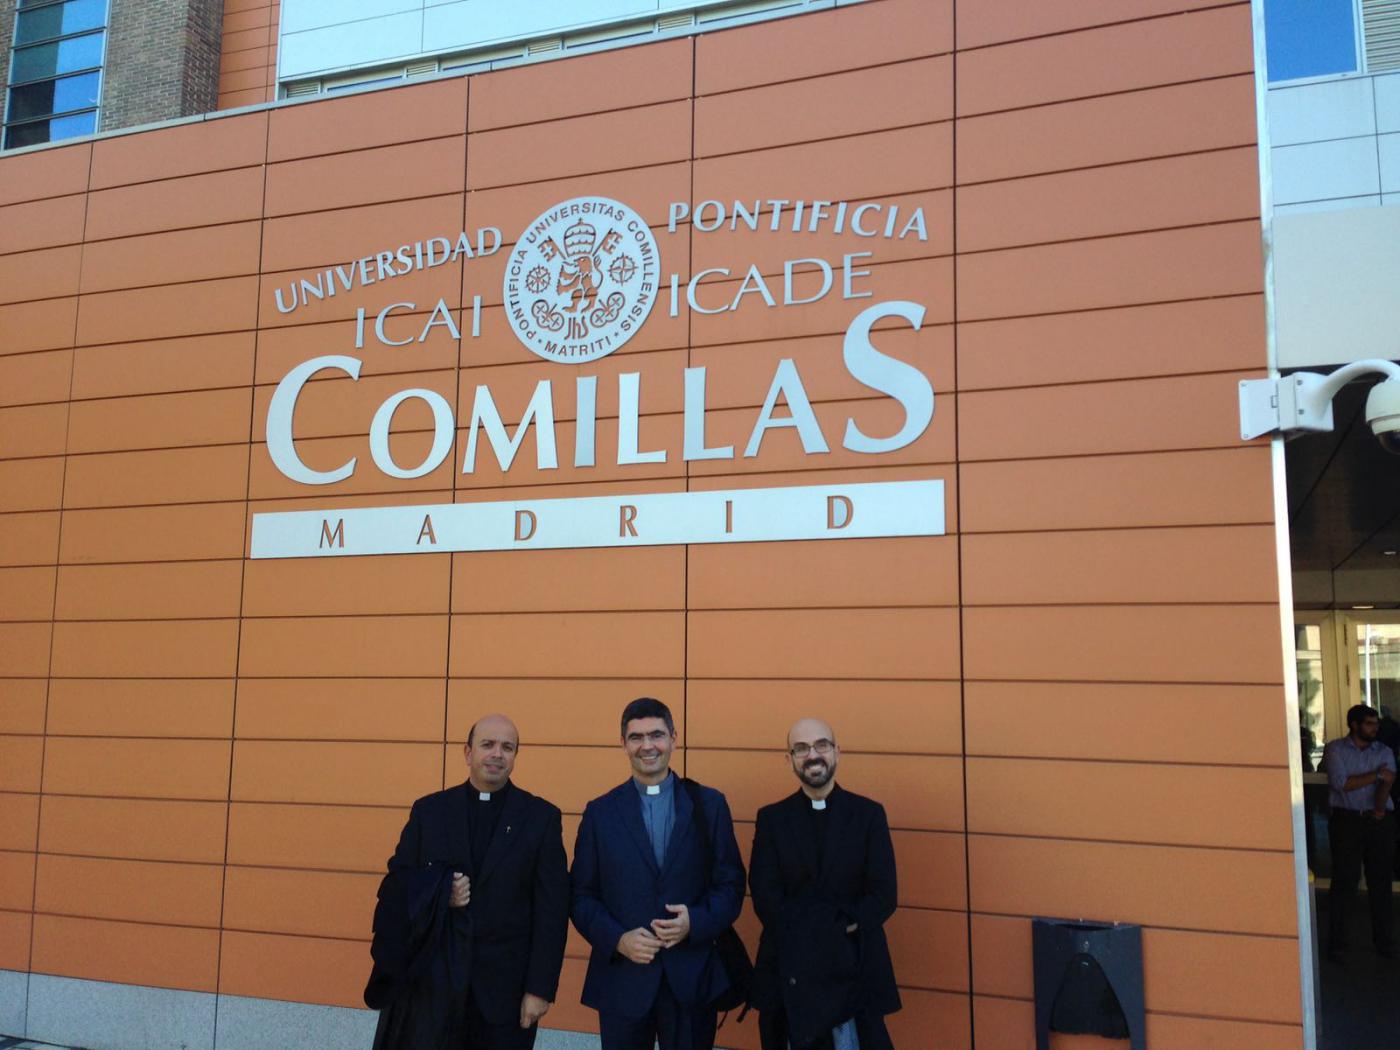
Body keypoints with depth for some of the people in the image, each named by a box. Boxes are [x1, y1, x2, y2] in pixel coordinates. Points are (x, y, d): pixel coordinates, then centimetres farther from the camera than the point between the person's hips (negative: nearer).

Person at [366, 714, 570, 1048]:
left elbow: (552, 907, -5)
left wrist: (540, 987, -9)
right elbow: (396, 886, 5)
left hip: (506, 982, -1)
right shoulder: (428, 810, 3)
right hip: (432, 976, 1)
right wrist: (437, 894, -16)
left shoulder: (541, 816, -3)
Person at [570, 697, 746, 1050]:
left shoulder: (709, 804, 2)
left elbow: (731, 884, 2)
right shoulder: (600, 812, 3)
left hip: (693, 980, 0)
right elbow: (582, 896, 3)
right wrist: (617, 939, -13)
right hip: (622, 979, 0)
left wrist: (696, 922, -15)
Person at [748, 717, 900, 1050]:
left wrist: (838, 932, -15)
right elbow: (765, 898, -5)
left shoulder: (869, 813, 2)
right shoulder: (771, 818, 3)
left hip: (854, 966, -1)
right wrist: (830, 931, -15)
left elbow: (883, 896, -5)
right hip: (789, 968, 1)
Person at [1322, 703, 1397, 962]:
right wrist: (1376, 775, -7)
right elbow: (1341, 783, -11)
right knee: (1344, 882, -2)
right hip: (1347, 821, -3)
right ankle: (1337, 943, 5)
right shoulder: (1335, 749, 1)